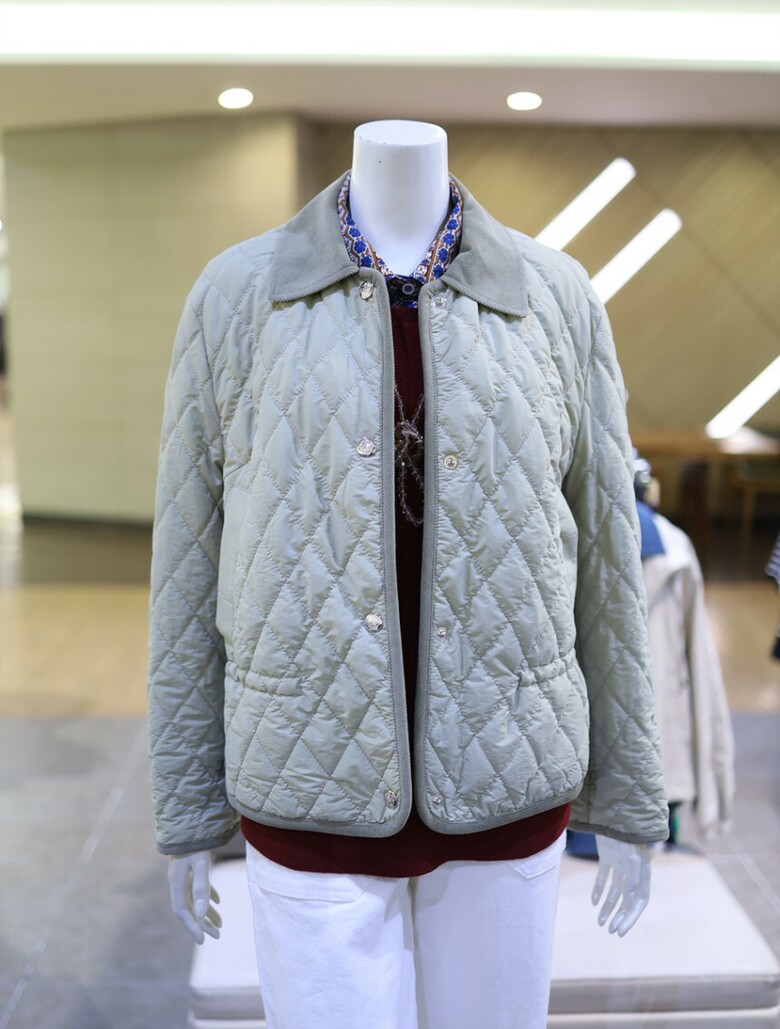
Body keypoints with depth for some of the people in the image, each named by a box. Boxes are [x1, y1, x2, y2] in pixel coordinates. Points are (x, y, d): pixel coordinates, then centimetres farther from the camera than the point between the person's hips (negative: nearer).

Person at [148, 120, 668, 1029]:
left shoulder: (557, 300, -1)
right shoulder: (235, 295, -3)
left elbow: (600, 560, 3)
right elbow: (193, 566, 0)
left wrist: (628, 802, 8)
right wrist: (187, 810, 4)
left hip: (500, 783, 2)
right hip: (320, 793, -1)